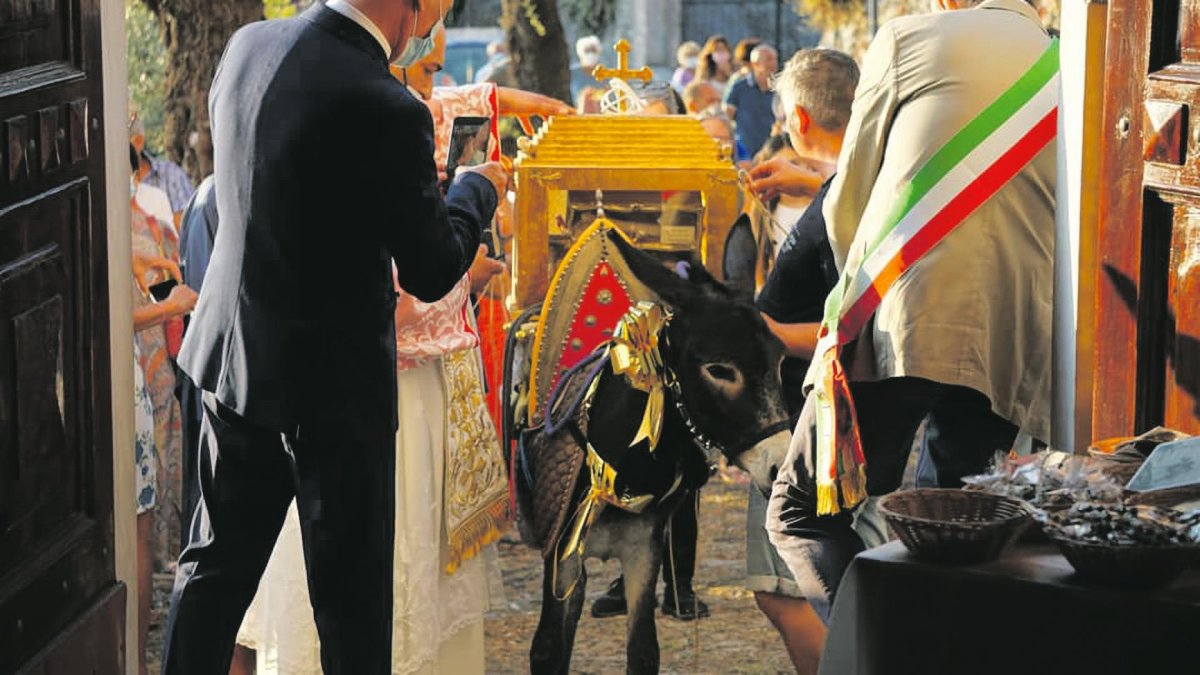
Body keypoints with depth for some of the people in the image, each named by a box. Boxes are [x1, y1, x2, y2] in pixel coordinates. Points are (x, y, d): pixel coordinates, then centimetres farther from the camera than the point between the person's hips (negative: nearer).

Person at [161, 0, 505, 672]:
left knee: (217, 565, 19)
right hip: (334, 378, -7)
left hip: (233, 356, 7)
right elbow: (432, 273, -15)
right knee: (352, 593, 9)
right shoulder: (386, 112, -25)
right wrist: (479, 188, 4)